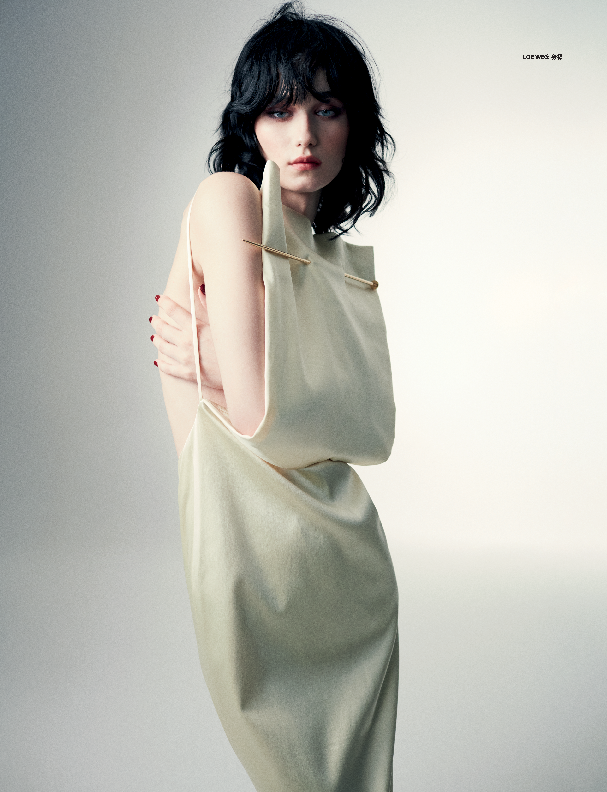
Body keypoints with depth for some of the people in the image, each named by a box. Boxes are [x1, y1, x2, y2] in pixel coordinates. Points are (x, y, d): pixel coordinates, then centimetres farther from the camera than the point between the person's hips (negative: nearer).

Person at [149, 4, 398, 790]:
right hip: (255, 539, -6)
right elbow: (258, 410, -22)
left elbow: (376, 430, -2)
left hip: (346, 548, 6)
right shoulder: (227, 196, -11)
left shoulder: (347, 259, 11)